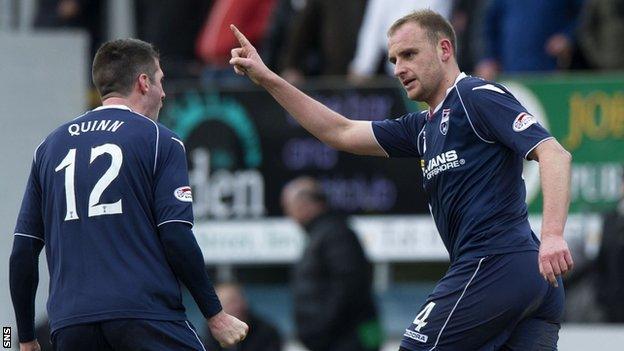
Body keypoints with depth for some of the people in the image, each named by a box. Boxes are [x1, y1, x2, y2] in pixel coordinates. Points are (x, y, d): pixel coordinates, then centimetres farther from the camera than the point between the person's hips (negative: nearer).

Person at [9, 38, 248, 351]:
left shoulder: (50, 147, 16)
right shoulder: (161, 141, 3)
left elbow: (23, 250, 14)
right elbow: (176, 237, -6)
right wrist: (215, 315, 2)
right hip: (146, 317, -4)